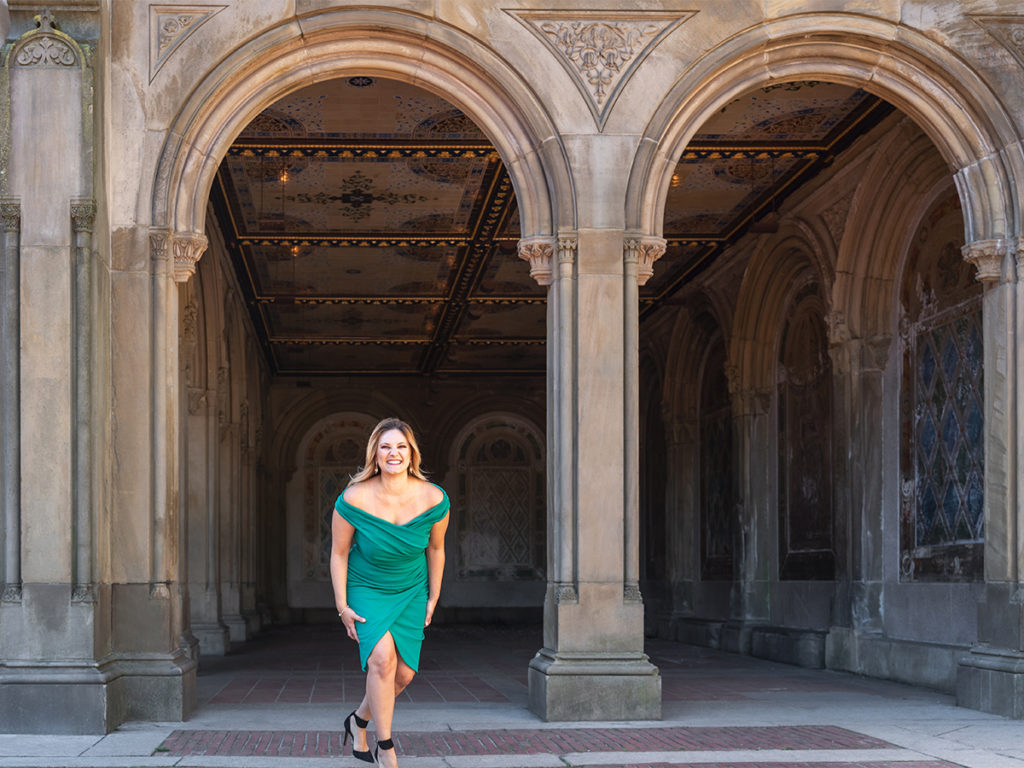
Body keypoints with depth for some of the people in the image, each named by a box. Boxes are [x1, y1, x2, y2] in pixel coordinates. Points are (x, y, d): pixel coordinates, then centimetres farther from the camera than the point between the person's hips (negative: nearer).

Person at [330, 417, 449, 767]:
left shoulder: (433, 499, -17)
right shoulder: (353, 500, -23)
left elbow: (435, 548, 1)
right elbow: (339, 553, -9)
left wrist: (433, 599, 6)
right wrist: (342, 606, -9)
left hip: (411, 592, 3)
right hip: (366, 590, -3)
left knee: (404, 674, 0)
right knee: (382, 657, -24)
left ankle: (358, 721, 30)